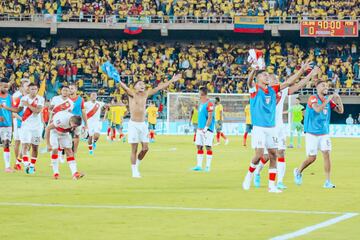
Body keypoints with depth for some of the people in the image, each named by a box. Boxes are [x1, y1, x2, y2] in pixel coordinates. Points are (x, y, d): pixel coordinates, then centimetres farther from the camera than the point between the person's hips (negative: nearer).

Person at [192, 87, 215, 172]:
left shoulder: (209, 104, -12)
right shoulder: (200, 103, 15)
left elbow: (210, 117, -16)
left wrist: (205, 128, -20)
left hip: (207, 129, -8)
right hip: (200, 129, 8)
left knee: (208, 146, -4)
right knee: (199, 146, 6)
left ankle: (208, 166, 0)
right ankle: (199, 165, 8)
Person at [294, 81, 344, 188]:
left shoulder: (328, 100, 6)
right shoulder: (313, 98, -13)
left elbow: (340, 111, 4)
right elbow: (318, 109, -31)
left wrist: (338, 99, -10)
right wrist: (328, 100, -29)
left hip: (324, 133, 5)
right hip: (312, 134, -5)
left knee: (326, 154, -7)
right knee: (312, 157, -1)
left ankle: (327, 181, -4)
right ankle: (298, 171, 26)